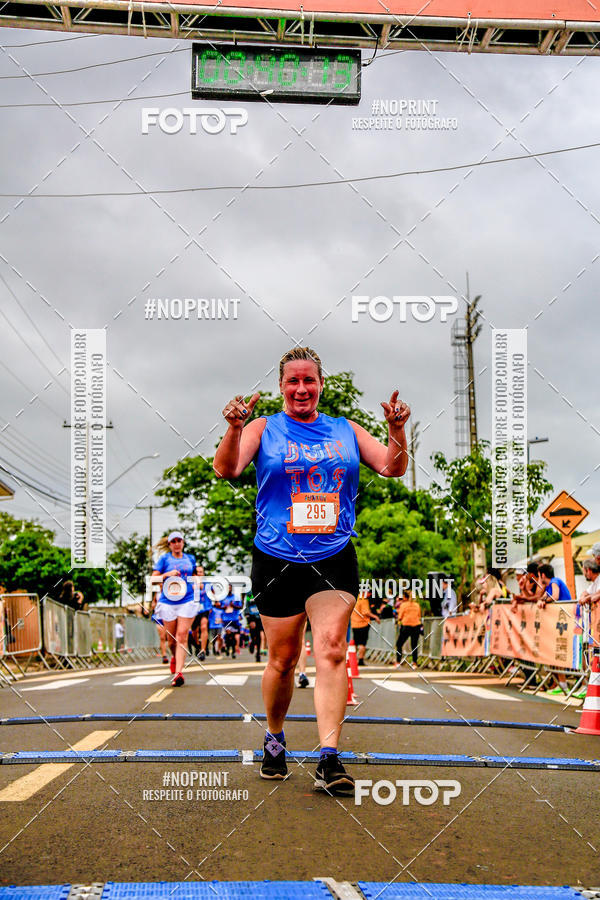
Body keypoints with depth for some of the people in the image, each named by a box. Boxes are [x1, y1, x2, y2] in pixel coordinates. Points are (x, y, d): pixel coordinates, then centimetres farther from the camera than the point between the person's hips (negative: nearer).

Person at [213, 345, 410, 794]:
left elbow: (392, 468, 5)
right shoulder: (264, 428, 5)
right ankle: (275, 740, 31)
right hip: (277, 560, -1)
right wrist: (234, 429, -29)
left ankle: (329, 760, -15)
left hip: (334, 559, 1)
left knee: (331, 649, -14)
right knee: (282, 660, 7)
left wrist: (397, 429, -14)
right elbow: (226, 470, -10)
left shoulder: (346, 430, 12)